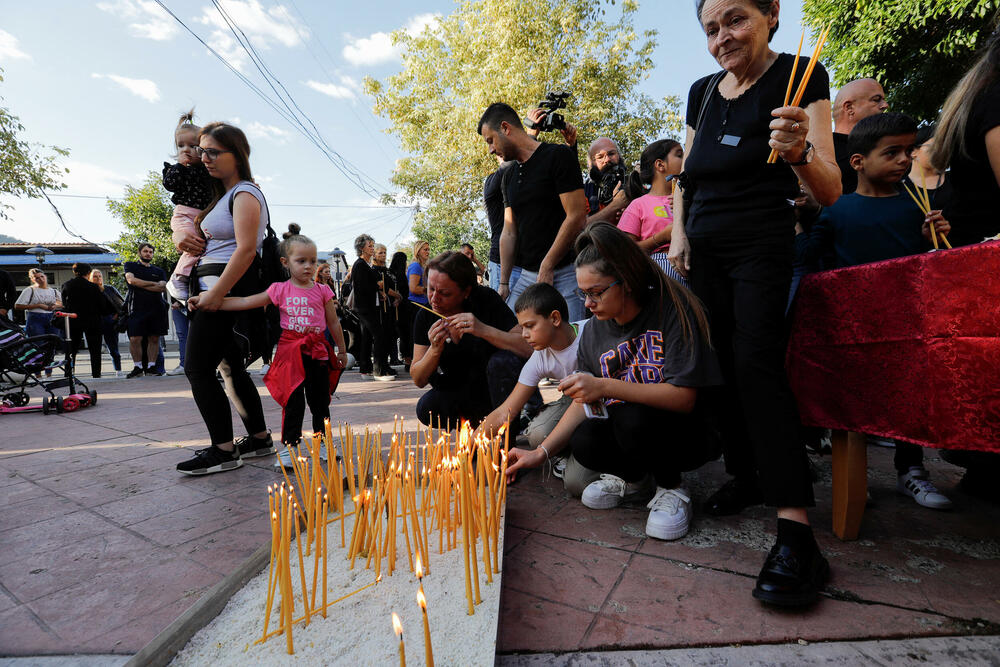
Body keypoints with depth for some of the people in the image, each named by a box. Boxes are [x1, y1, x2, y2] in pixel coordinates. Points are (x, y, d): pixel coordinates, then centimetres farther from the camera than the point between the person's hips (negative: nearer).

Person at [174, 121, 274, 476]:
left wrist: (216, 293, -23)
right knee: (231, 367, 12)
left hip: (227, 287, -10)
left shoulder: (245, 194, -8)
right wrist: (191, 243, 8)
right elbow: (216, 245, 31)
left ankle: (223, 450, -2)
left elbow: (246, 249, -20)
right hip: (215, 286, 10)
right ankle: (260, 439, 21)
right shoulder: (223, 195, 22)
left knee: (197, 368, -9)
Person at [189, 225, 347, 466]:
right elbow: (245, 302, 0)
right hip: (290, 352, -1)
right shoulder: (280, 290, 2)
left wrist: (342, 350, 16)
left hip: (318, 352, 1)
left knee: (320, 402, 9)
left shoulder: (322, 291, 4)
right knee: (293, 403, -1)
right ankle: (290, 447, 11)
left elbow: (334, 323, 11)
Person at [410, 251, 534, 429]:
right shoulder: (425, 317, -6)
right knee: (426, 408, -23)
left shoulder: (486, 300, -17)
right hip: (463, 393, 3)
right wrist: (435, 350, -24)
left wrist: (483, 330, -36)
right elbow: (418, 380, -5)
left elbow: (529, 347, -24)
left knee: (502, 361, -33)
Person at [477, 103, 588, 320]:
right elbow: (509, 232, 16)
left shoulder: (558, 156, -4)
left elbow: (576, 217, -12)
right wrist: (503, 283, 10)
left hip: (565, 272, -6)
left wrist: (547, 267, -11)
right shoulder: (509, 177, 18)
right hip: (527, 276, 6)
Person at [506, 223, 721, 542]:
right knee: (584, 441, -26)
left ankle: (671, 488, -4)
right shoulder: (594, 331, -1)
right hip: (627, 433, 4)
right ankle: (634, 478, 6)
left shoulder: (671, 309, -17)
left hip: (687, 432, -4)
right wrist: (541, 453, -6)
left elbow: (684, 397, -23)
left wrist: (605, 387, -30)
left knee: (632, 417, -34)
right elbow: (583, 403, 3)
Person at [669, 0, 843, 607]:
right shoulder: (702, 92, 13)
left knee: (756, 361, -21)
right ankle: (747, 476, 19)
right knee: (720, 363, 2)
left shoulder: (800, 77, -3)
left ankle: (797, 535, -20)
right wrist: (679, 231, 4)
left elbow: (831, 193, -10)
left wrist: (801, 153, -31)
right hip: (705, 251, 6)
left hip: (764, 248, -5)